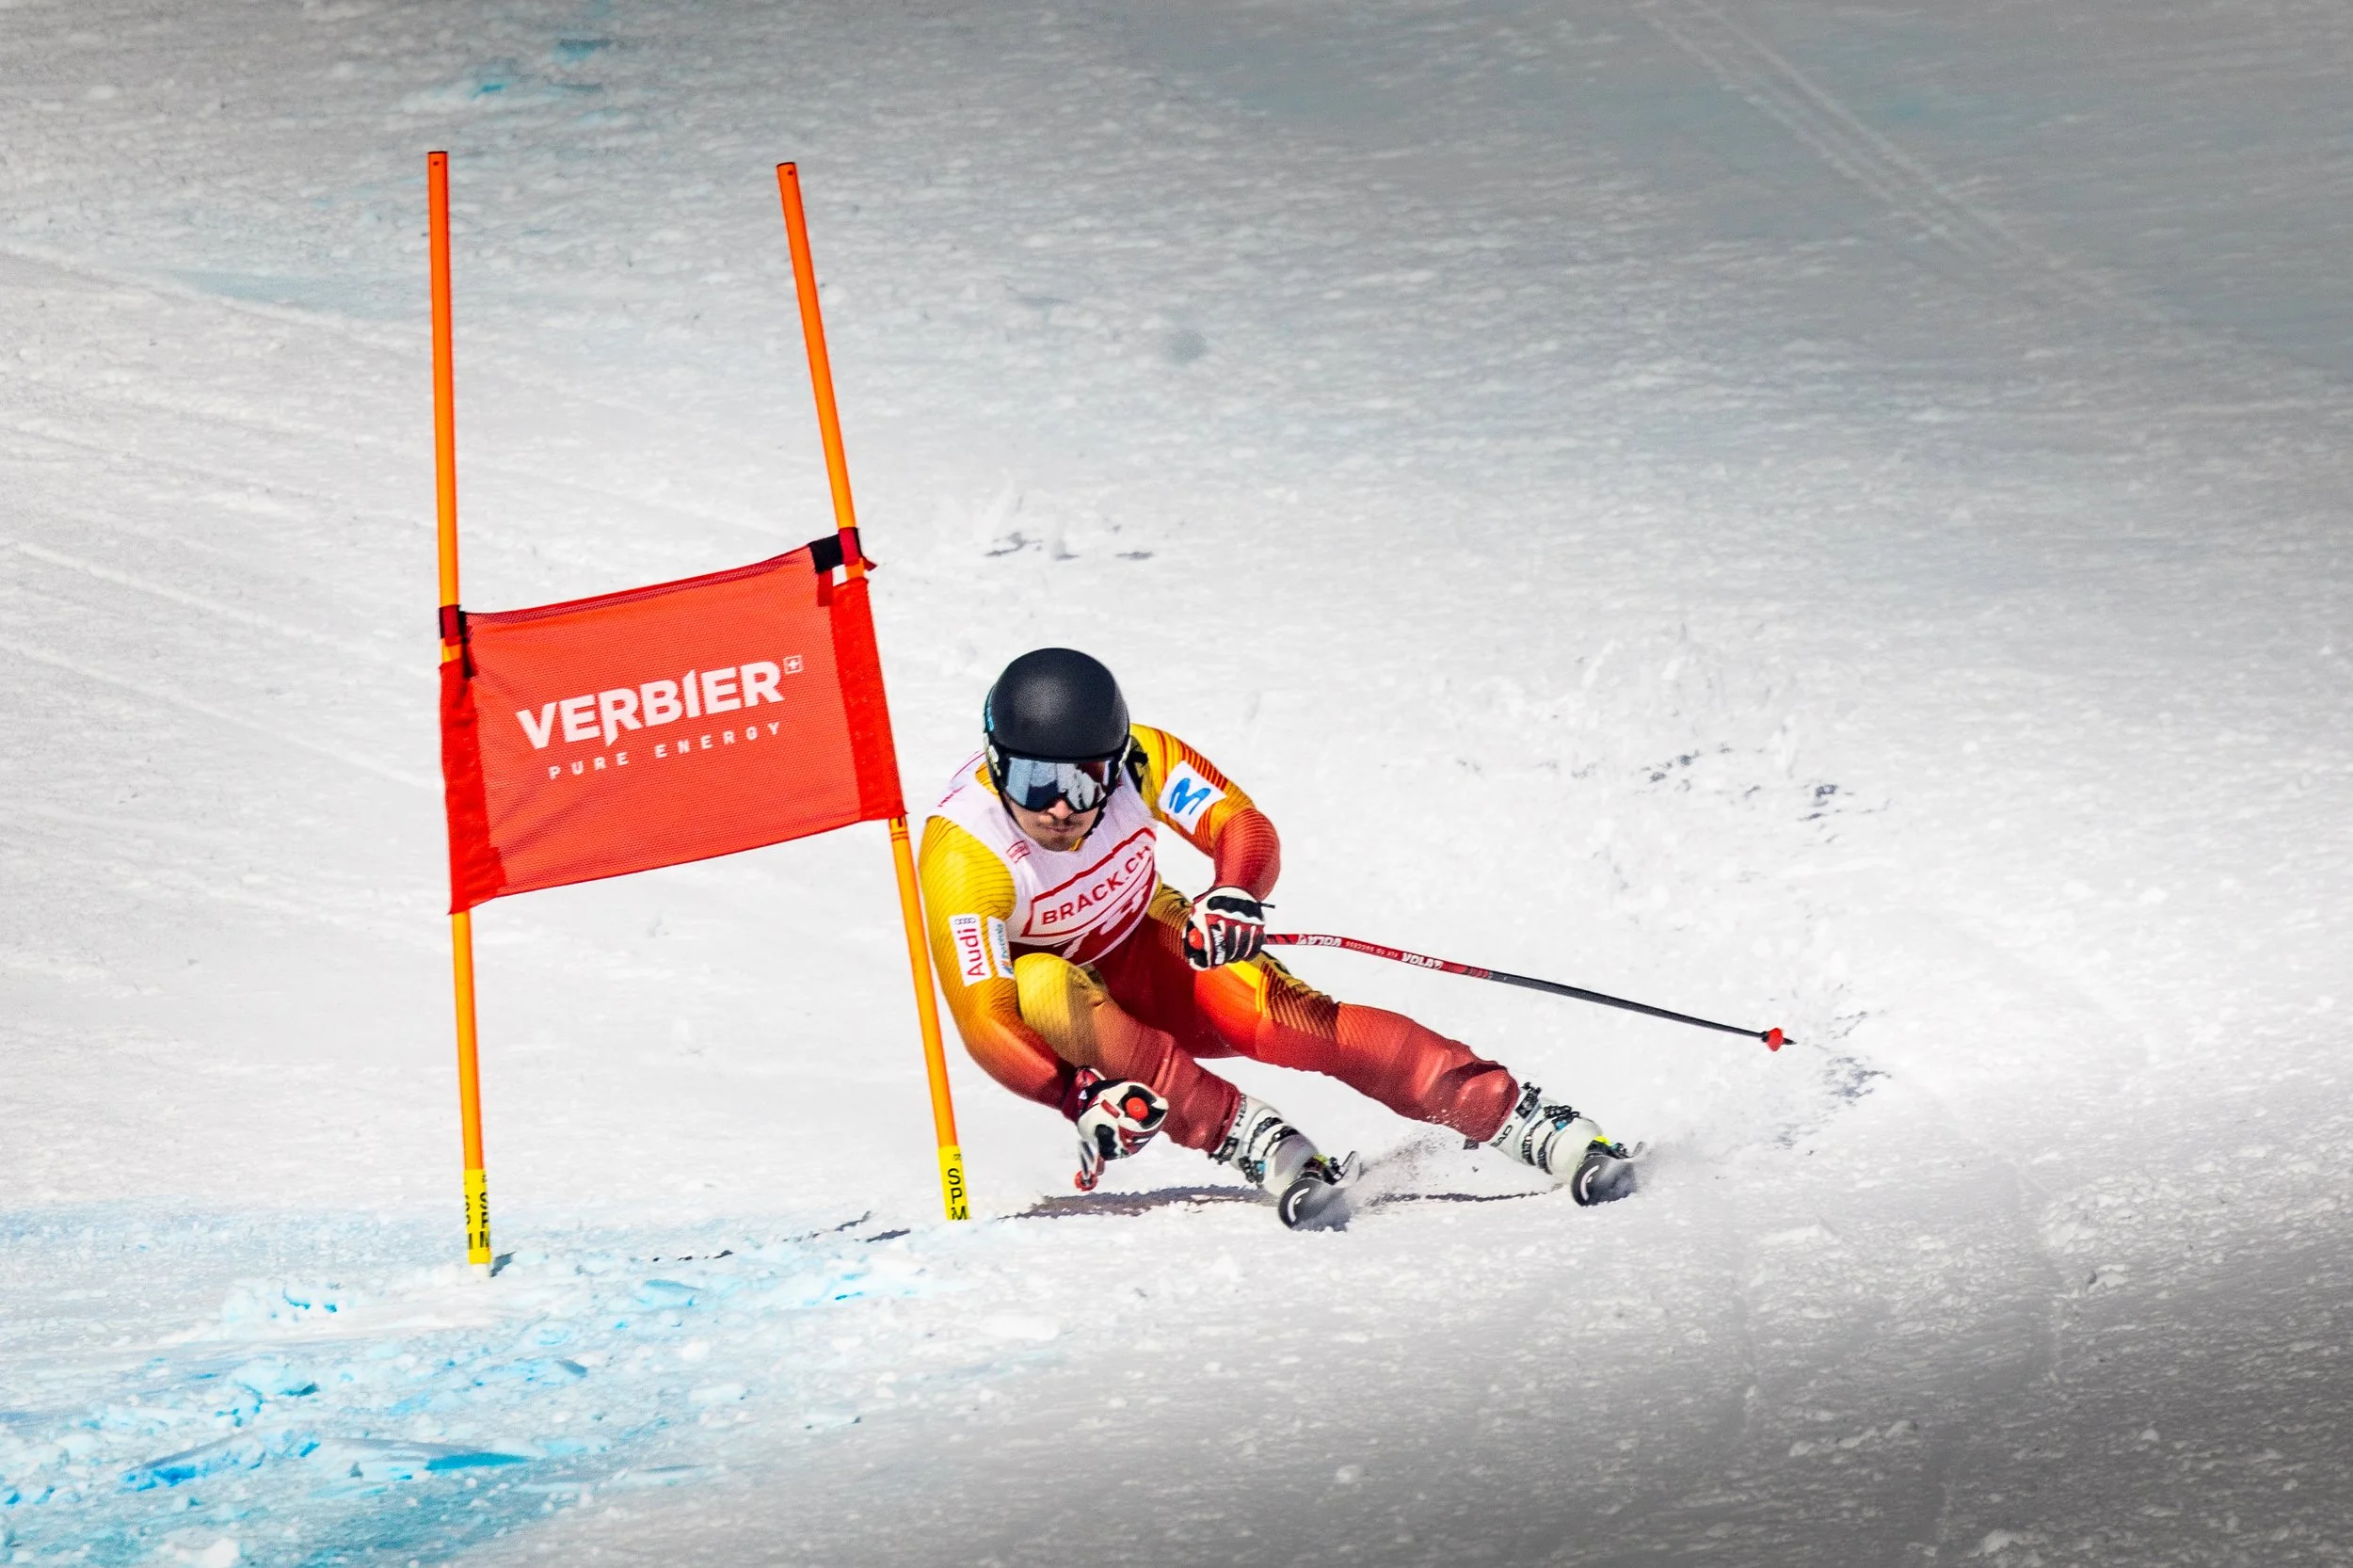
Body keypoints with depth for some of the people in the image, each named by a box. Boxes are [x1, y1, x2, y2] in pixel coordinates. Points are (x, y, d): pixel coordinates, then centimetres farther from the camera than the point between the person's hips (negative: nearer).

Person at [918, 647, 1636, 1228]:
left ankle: (1545, 1129, -29)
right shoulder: (963, 855, -32)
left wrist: (1234, 895, -44)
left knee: (1303, 1021, -24)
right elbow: (983, 1022, -35)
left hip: (1155, 948, 2)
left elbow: (1244, 827, -20)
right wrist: (1083, 1096, -51)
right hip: (1060, 1007, -2)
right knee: (1048, 985, -38)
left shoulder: (1133, 759, -23)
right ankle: (1266, 1149, -38)